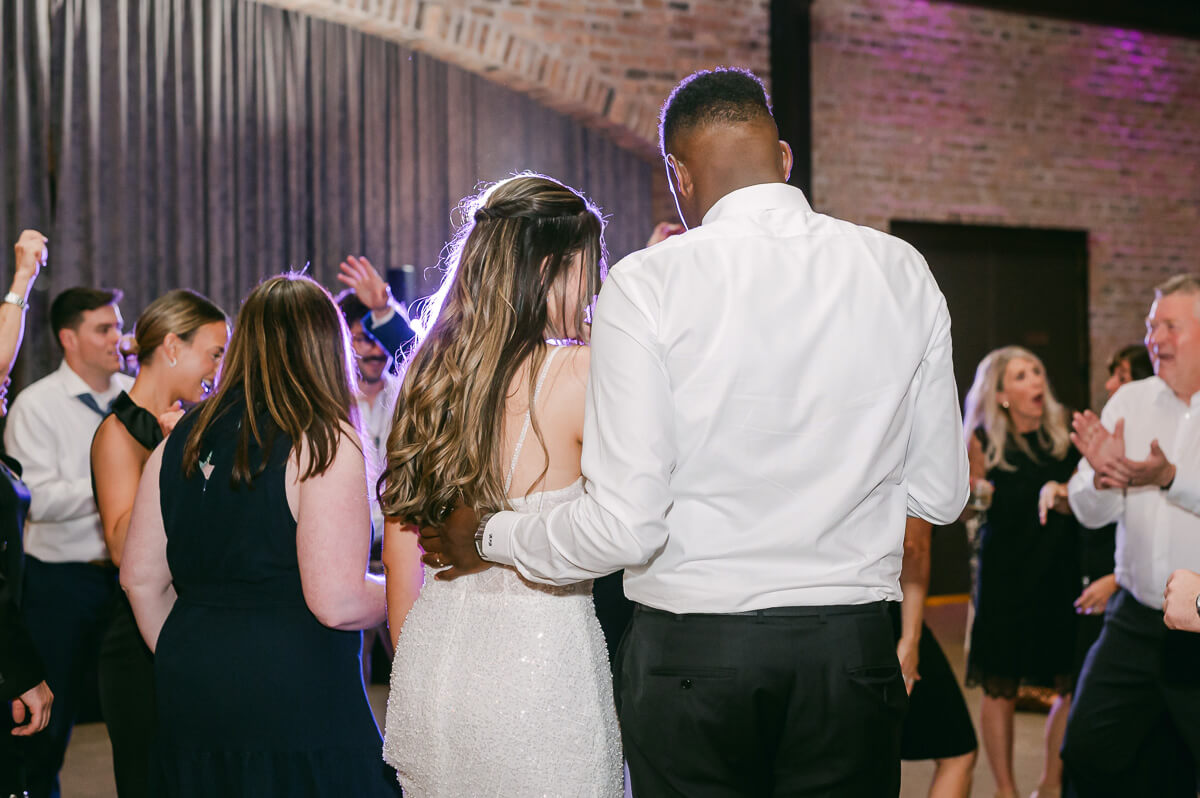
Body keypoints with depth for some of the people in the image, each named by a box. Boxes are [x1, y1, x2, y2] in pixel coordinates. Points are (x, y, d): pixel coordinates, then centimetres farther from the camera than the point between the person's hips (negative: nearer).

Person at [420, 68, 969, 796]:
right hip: (853, 649, 3)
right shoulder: (902, 272, 0)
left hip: (691, 652, -2)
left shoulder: (647, 284, -11)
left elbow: (625, 524, -15)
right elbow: (941, 495, 4)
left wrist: (489, 538, 3)